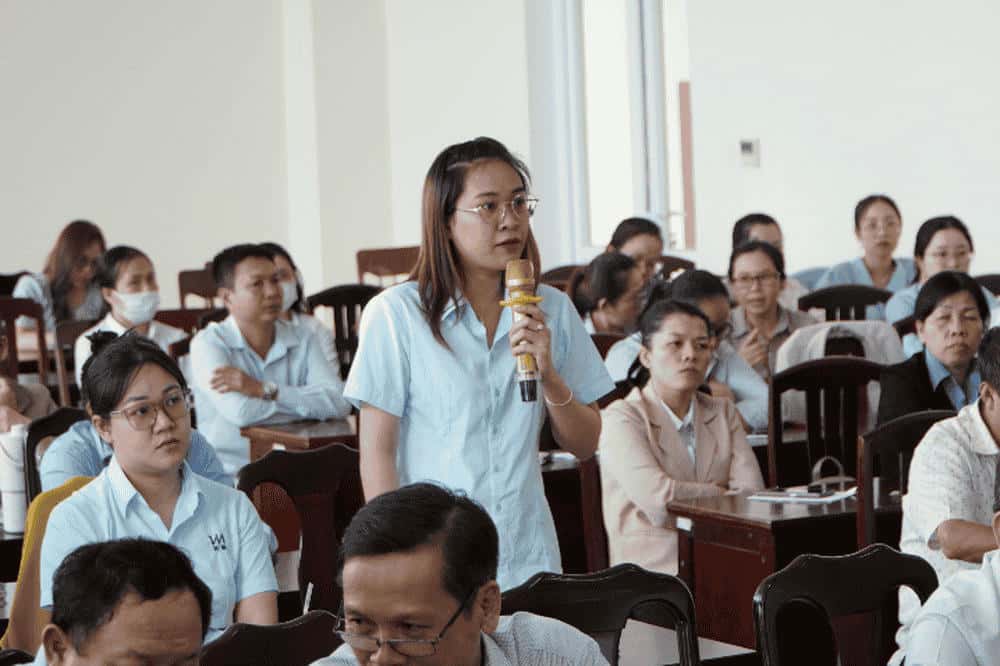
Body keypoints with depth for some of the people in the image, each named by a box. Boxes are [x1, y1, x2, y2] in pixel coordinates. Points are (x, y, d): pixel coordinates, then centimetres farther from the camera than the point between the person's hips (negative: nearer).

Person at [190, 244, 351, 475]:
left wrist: (264, 390, -16)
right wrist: (305, 402, -7)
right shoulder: (209, 343, -4)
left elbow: (340, 403, -9)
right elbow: (240, 411, -20)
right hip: (230, 472, -4)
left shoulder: (303, 339, 7)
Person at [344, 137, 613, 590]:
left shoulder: (551, 310, 6)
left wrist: (548, 374, -10)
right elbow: (377, 454, -6)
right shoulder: (395, 314, -7)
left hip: (528, 556, 3)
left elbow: (584, 446, 7)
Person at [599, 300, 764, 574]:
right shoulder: (621, 417, 0)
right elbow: (658, 498, -15)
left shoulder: (723, 413, 19)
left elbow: (753, 494, 5)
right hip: (654, 564, -5)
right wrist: (721, 494, 1)